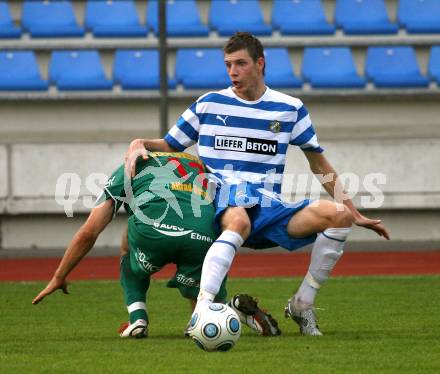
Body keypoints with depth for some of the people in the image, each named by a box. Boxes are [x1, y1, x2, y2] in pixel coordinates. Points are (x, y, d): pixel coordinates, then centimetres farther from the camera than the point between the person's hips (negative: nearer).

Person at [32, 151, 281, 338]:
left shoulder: (131, 167, 31)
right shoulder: (200, 165, 41)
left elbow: (88, 233, 28)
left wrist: (59, 278, 37)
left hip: (156, 228, -2)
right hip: (206, 237, 2)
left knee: (129, 252, 35)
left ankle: (137, 320, 17)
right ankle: (236, 309, -7)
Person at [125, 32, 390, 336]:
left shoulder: (290, 109, 13)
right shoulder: (209, 104, 12)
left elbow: (319, 165, 19)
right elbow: (169, 147, 20)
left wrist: (355, 214, 15)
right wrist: (140, 145, -4)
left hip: (270, 209, 3)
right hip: (223, 201, -2)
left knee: (337, 215, -23)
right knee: (239, 221, -42)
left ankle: (303, 305, -11)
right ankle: (202, 309, -55)